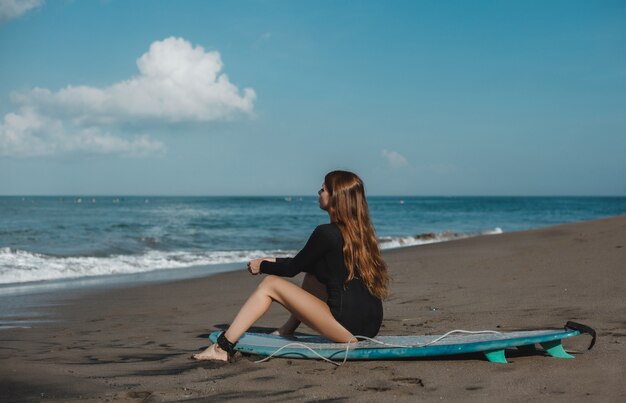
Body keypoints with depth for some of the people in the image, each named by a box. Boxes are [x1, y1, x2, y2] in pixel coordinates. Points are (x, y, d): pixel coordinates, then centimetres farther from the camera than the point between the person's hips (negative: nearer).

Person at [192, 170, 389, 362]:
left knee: (269, 284, 1)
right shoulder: (361, 231, 12)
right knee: (313, 269, 24)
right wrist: (275, 261, 28)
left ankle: (223, 347, 2)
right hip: (370, 325, 8)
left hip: (348, 326, -8)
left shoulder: (327, 233, -12)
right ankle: (288, 329, 27)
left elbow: (292, 268, 2)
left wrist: (262, 266, 18)